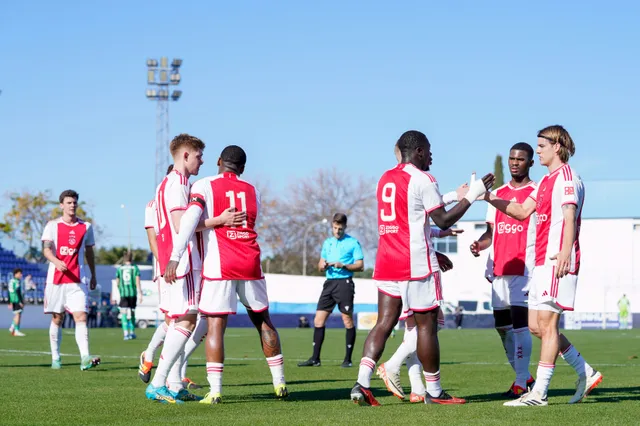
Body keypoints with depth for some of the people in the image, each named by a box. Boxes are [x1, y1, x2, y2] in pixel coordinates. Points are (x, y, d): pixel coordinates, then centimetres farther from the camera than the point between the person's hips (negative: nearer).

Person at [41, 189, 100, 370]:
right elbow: (46, 249, -8)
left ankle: (85, 358, -24)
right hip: (56, 279, 0)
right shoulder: (53, 225, 3)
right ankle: (55, 358, 17)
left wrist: (93, 276, 20)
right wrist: (56, 262, -28)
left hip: (78, 280, 1)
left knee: (81, 317, -13)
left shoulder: (86, 227, 10)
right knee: (57, 319, 6)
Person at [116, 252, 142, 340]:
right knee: (132, 313, 14)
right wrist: (140, 294, -6)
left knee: (124, 314, -3)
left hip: (123, 293, 0)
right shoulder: (135, 268, 0)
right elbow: (137, 281, -6)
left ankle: (126, 333, -15)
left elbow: (117, 283, 11)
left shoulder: (119, 268, 5)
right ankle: (132, 332, 21)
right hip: (133, 293, 0)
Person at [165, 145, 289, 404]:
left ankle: (215, 391, -13)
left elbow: (190, 220, -14)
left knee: (216, 325, -5)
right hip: (250, 263, 4)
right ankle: (279, 383, 20)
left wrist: (175, 257, -18)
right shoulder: (253, 192, 15)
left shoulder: (204, 186, 0)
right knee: (263, 321, 16)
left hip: (219, 264, -4)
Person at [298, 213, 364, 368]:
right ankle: (315, 358, 4)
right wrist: (323, 265, -1)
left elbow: (360, 266, -4)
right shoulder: (328, 243, 17)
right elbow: (320, 264, 22)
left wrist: (343, 265, -17)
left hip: (344, 283, -6)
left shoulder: (353, 243, 0)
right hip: (329, 283, 6)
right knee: (318, 320, 1)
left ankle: (348, 359, 2)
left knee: (348, 320, -4)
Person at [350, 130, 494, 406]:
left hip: (386, 264, 7)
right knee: (427, 325, 2)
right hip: (416, 265, -7)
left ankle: (362, 383, -12)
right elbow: (443, 221, -8)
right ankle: (434, 392, 8)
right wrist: (472, 195, -1)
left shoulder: (385, 179, 15)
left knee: (384, 323, 4)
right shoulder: (422, 180, -9)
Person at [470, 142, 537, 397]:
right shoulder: (498, 194, 17)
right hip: (499, 269, 7)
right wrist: (479, 245, -3)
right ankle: (523, 376, 22)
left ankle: (521, 382, -8)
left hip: (524, 268, -6)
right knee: (502, 325, 8)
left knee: (519, 322, -12)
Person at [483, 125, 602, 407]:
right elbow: (522, 211, 25)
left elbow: (570, 216, -19)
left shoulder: (566, 177, -8)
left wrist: (565, 252, -31)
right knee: (536, 326, 9)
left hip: (557, 261, -10)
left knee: (547, 324, -9)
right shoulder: (546, 180, 22)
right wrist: (490, 198, 16)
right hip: (542, 261, 10)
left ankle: (539, 393, -8)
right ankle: (586, 374, 17)